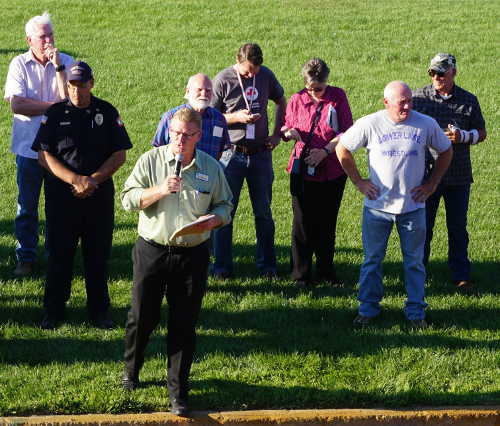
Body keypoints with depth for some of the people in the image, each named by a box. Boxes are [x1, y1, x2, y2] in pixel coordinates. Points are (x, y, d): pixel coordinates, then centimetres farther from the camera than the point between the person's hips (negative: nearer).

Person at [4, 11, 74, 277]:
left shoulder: (66, 62, 0)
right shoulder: (20, 64, -2)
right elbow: (16, 104, -12)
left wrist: (58, 66, -17)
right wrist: (53, 106, -13)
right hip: (29, 146, 0)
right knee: (27, 207, 6)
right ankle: (26, 259, 15)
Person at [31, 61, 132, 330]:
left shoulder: (107, 113, 3)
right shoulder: (55, 114, 1)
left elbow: (119, 155, 2)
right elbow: (44, 155, -5)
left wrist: (93, 180, -12)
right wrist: (75, 180, -16)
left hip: (99, 194, 1)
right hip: (61, 194, -1)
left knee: (98, 254, 6)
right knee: (59, 254, 4)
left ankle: (99, 310, 16)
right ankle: (53, 310, 14)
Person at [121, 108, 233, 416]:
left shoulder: (211, 168, 2)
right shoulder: (151, 160, -2)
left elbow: (224, 205, 11)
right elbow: (128, 199, -4)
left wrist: (213, 220, -11)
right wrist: (159, 191, -20)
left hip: (192, 255, 1)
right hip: (152, 250, 0)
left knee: (184, 324, 3)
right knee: (142, 317, 8)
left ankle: (178, 390, 12)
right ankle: (131, 371, 33)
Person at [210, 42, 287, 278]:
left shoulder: (266, 75, 2)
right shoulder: (223, 80, -7)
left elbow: (281, 102, 19)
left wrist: (278, 134, 9)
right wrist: (236, 117, -17)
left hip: (260, 153, 3)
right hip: (232, 154, -3)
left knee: (264, 212, 9)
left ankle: (267, 265, 19)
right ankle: (222, 266, 10)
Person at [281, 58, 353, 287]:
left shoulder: (338, 97, -1)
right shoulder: (297, 100, 2)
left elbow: (347, 131, -4)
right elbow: (287, 129, 13)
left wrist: (325, 151, -16)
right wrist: (289, 132, -11)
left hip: (332, 171, 0)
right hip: (303, 170, 0)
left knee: (327, 223, 10)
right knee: (303, 223, 0)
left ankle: (326, 271, 23)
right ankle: (301, 274, 7)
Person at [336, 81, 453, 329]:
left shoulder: (426, 125, -5)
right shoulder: (369, 125, -8)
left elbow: (446, 152, 11)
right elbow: (342, 150, 5)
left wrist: (432, 184, 6)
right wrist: (358, 182, 3)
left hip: (413, 206, 1)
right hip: (378, 206, 0)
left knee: (414, 262, 6)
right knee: (372, 260, 7)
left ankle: (415, 312, 16)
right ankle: (368, 308, 19)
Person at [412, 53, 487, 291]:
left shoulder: (468, 101, 2)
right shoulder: (419, 97, 0)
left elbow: (481, 133, 7)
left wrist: (463, 136, -12)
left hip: (458, 176, 1)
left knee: (458, 227, 7)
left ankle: (461, 275, 17)